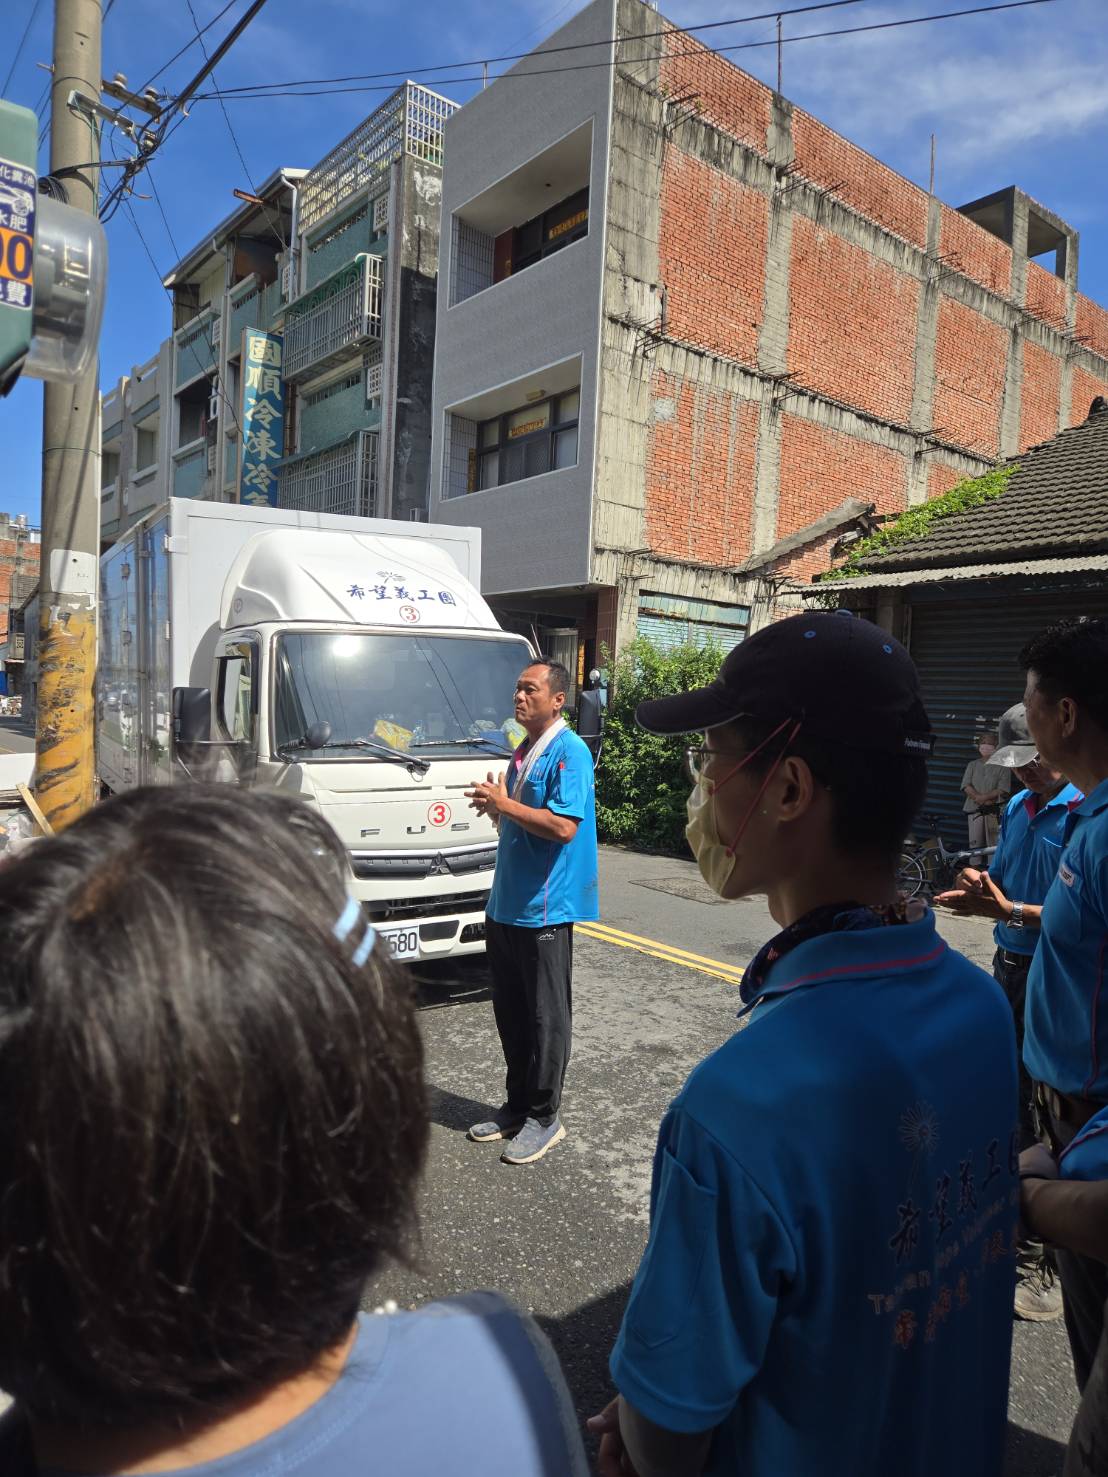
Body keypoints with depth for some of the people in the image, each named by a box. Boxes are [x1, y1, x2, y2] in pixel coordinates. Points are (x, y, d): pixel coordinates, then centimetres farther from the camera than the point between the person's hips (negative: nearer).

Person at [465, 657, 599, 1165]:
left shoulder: (569, 752, -14)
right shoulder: (523, 751, 13)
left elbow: (563, 826, -24)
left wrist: (504, 803, -18)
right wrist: (494, 808, 1)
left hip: (544, 909, -9)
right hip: (506, 905, 9)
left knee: (545, 1018, 4)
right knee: (510, 1013, 17)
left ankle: (544, 1118, 18)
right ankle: (516, 1105, 31)